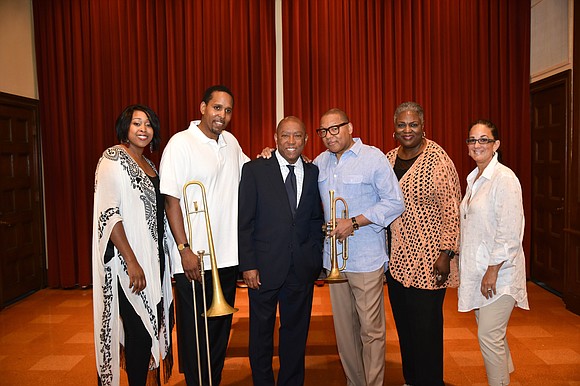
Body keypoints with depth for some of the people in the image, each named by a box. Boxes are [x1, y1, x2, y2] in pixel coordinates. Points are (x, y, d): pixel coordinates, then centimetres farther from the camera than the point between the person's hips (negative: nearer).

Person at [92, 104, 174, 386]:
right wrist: (132, 263, -21)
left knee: (155, 325, 14)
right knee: (139, 331, -2)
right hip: (130, 260, -8)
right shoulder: (113, 159, -9)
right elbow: (108, 214, -17)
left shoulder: (148, 164, 14)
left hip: (155, 256, 8)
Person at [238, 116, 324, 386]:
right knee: (261, 333, 13)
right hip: (264, 267, -2)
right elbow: (244, 222, -5)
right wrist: (248, 264, -9)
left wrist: (316, 260, 3)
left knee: (296, 333, 14)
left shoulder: (313, 173, 6)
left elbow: (316, 220, 10)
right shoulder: (254, 170, -3)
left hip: (302, 269, 3)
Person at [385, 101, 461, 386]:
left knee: (426, 328, 4)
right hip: (396, 258, 6)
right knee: (403, 325, 17)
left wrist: (446, 253, -17)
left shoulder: (438, 159, -11)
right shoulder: (389, 159, 8)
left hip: (427, 259, -6)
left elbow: (451, 211, -13)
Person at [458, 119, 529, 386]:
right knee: (491, 331, 19)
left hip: (498, 270, -8)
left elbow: (509, 233, -18)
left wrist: (492, 271, -18)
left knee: (488, 336, -4)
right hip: (477, 268, 8)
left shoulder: (504, 179, -14)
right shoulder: (473, 179, 11)